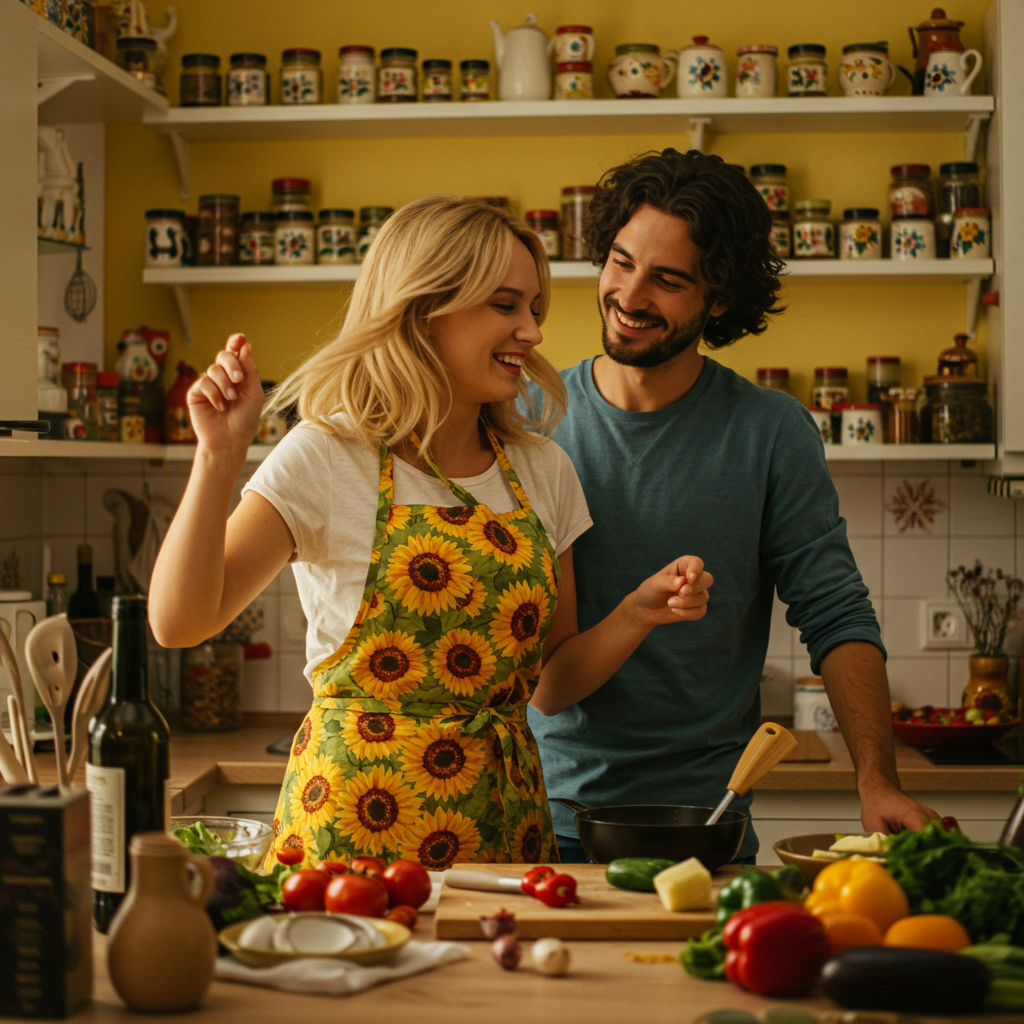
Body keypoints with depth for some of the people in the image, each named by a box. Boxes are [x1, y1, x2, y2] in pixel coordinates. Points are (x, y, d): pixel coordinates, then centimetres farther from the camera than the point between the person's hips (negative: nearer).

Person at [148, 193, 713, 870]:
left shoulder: (542, 471, 8)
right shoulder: (328, 458, -7)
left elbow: (552, 684, 12)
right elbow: (180, 623, -14)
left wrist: (638, 614, -5)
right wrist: (221, 455, -21)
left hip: (504, 815, 5)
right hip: (355, 823, -4)